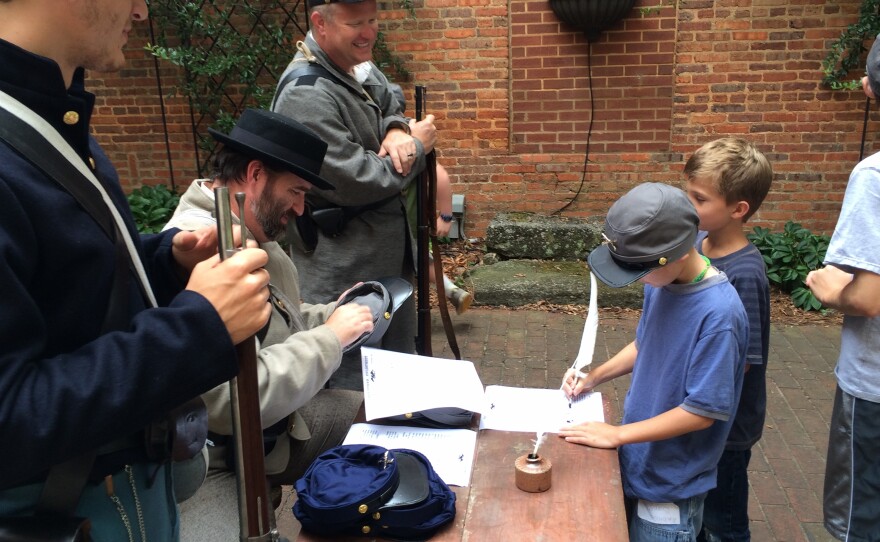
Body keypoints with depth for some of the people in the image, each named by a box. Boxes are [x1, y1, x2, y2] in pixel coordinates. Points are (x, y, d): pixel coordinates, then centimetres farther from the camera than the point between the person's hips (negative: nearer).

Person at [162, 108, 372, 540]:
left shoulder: (255, 234, 6)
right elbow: (231, 403, -30)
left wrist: (330, 317, 1)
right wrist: (331, 338, -20)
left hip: (277, 426, 9)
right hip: (208, 460, -9)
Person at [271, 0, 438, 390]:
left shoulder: (359, 69, 5)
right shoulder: (306, 94, -23)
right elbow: (355, 182, -26)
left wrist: (398, 129, -8)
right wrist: (416, 147, -12)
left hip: (390, 257, 9)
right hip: (345, 274, -9)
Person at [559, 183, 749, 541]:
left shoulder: (719, 314, -28)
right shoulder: (661, 283, -6)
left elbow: (702, 412, -24)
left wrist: (616, 434, -20)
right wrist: (594, 377, 0)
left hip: (670, 484, -7)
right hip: (635, 462, 7)